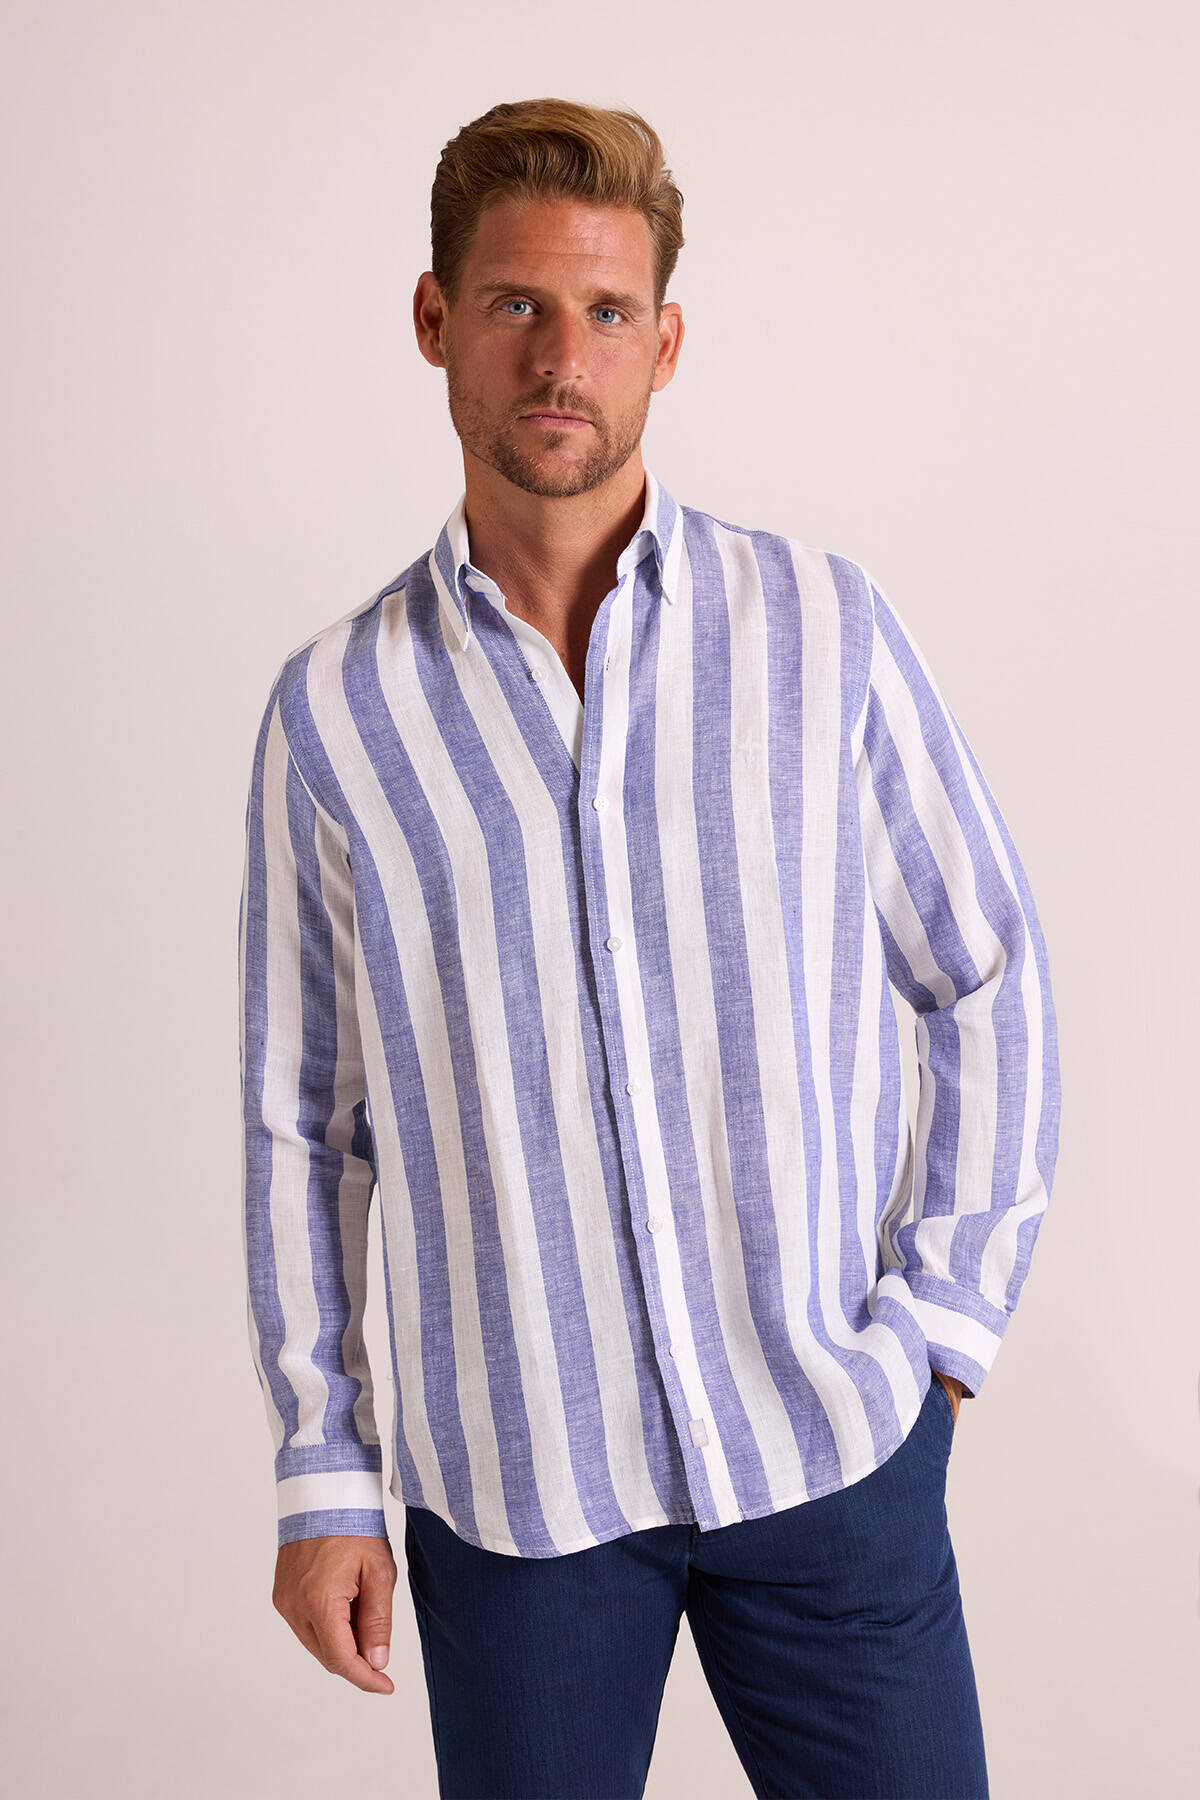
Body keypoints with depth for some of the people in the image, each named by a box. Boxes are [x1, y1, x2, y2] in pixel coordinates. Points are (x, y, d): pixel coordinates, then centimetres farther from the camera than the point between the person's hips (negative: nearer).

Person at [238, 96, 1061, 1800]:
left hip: (833, 1448, 0)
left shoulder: (827, 625, -2)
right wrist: (320, 1474, 4)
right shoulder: (335, 705, 0)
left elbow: (991, 983, 4)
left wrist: (943, 1322, -1)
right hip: (509, 1477, 0)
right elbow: (302, 1117, 4)